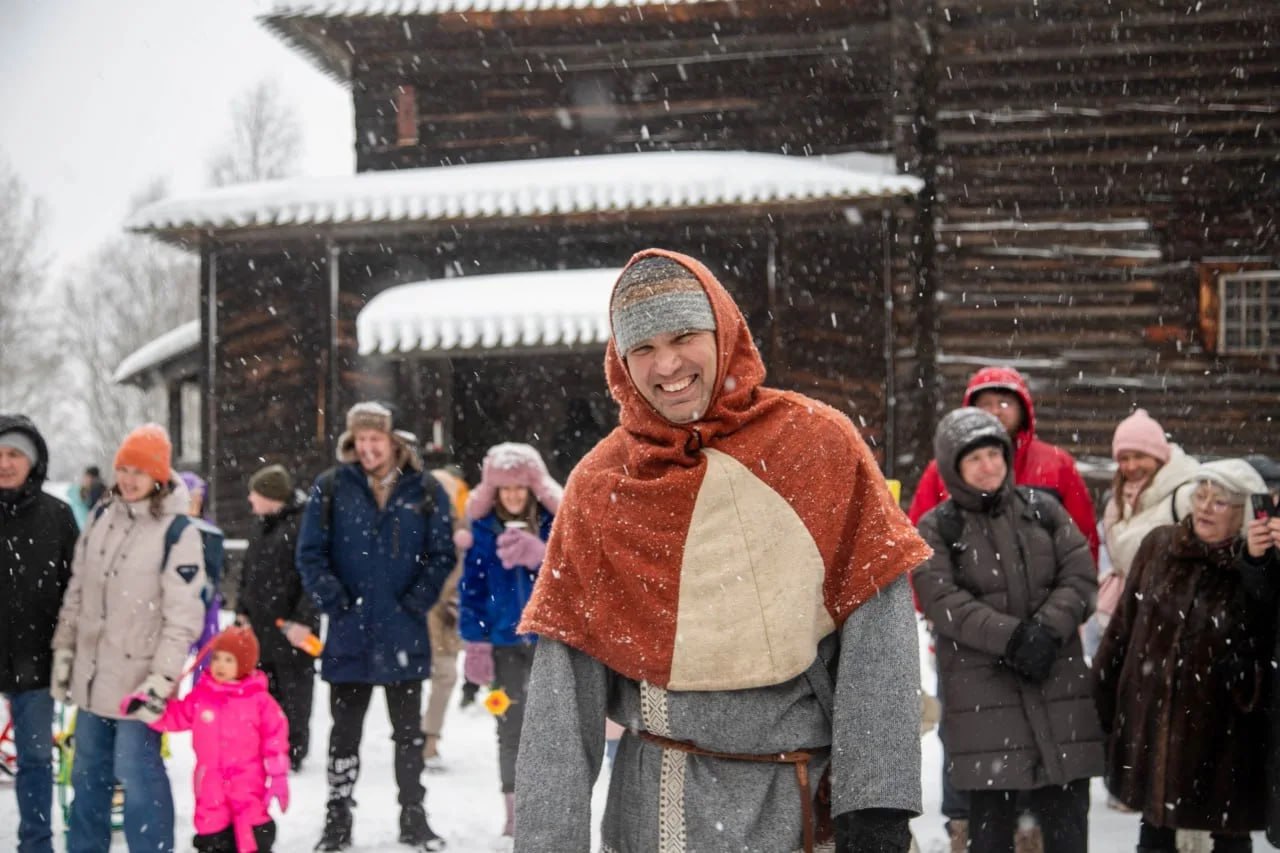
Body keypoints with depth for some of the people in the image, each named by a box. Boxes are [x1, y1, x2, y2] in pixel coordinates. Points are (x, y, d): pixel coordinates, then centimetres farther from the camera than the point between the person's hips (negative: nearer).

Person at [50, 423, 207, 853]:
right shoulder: (102, 517, 6)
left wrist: (162, 679, -19)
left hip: (137, 678, -7)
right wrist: (64, 652, 12)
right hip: (92, 672, 7)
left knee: (138, 772, -7)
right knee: (88, 772, 17)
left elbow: (183, 616, -15)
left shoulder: (178, 533, -14)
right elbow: (77, 592, 14)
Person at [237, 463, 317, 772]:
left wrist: (303, 619, -22)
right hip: (261, 627, 9)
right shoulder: (262, 528, 15)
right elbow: (247, 575, 23)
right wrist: (243, 610, 12)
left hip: (293, 633, -8)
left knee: (294, 698, 2)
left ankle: (294, 753, 10)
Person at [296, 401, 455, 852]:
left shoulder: (425, 491, 0)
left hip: (404, 634, 0)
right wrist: (336, 603, -11)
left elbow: (441, 555, 1)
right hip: (349, 633, 0)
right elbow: (311, 553, -2)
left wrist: (414, 603, -9)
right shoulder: (331, 488, -1)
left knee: (409, 730, 10)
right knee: (345, 731, 8)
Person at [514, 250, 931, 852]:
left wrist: (873, 804, -13)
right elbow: (563, 686, -2)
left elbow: (877, 632, -7)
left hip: (807, 802, -1)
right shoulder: (599, 488, 0)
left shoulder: (820, 445, -3)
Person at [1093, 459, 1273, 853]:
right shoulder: (1158, 547, 2)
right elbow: (1125, 621, 9)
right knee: (1155, 821, 17)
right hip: (1151, 715, 4)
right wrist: (1103, 688, 12)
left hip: (1223, 725, -4)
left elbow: (1269, 647, -11)